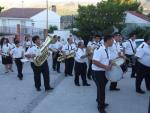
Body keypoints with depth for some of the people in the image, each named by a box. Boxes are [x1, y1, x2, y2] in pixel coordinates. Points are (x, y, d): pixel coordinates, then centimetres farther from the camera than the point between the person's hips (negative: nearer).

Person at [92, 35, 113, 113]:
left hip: (104, 71, 9)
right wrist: (106, 66, -28)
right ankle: (101, 107, 18)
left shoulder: (107, 49, 6)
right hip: (98, 72, -9)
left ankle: (100, 102, 45)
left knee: (102, 87, 24)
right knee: (101, 89, 1)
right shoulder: (99, 49, -25)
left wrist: (109, 65, 2)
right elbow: (94, 61, -29)